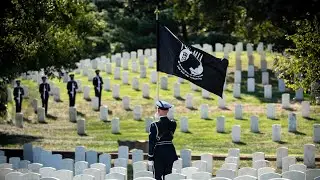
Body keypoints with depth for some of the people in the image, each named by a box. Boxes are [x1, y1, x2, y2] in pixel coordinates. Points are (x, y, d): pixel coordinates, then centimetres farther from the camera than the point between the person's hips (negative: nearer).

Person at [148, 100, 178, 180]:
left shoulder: (154, 125, -13)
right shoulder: (173, 124, -2)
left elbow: (152, 143, -11)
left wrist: (150, 158, -5)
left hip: (159, 151, -4)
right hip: (170, 151, 4)